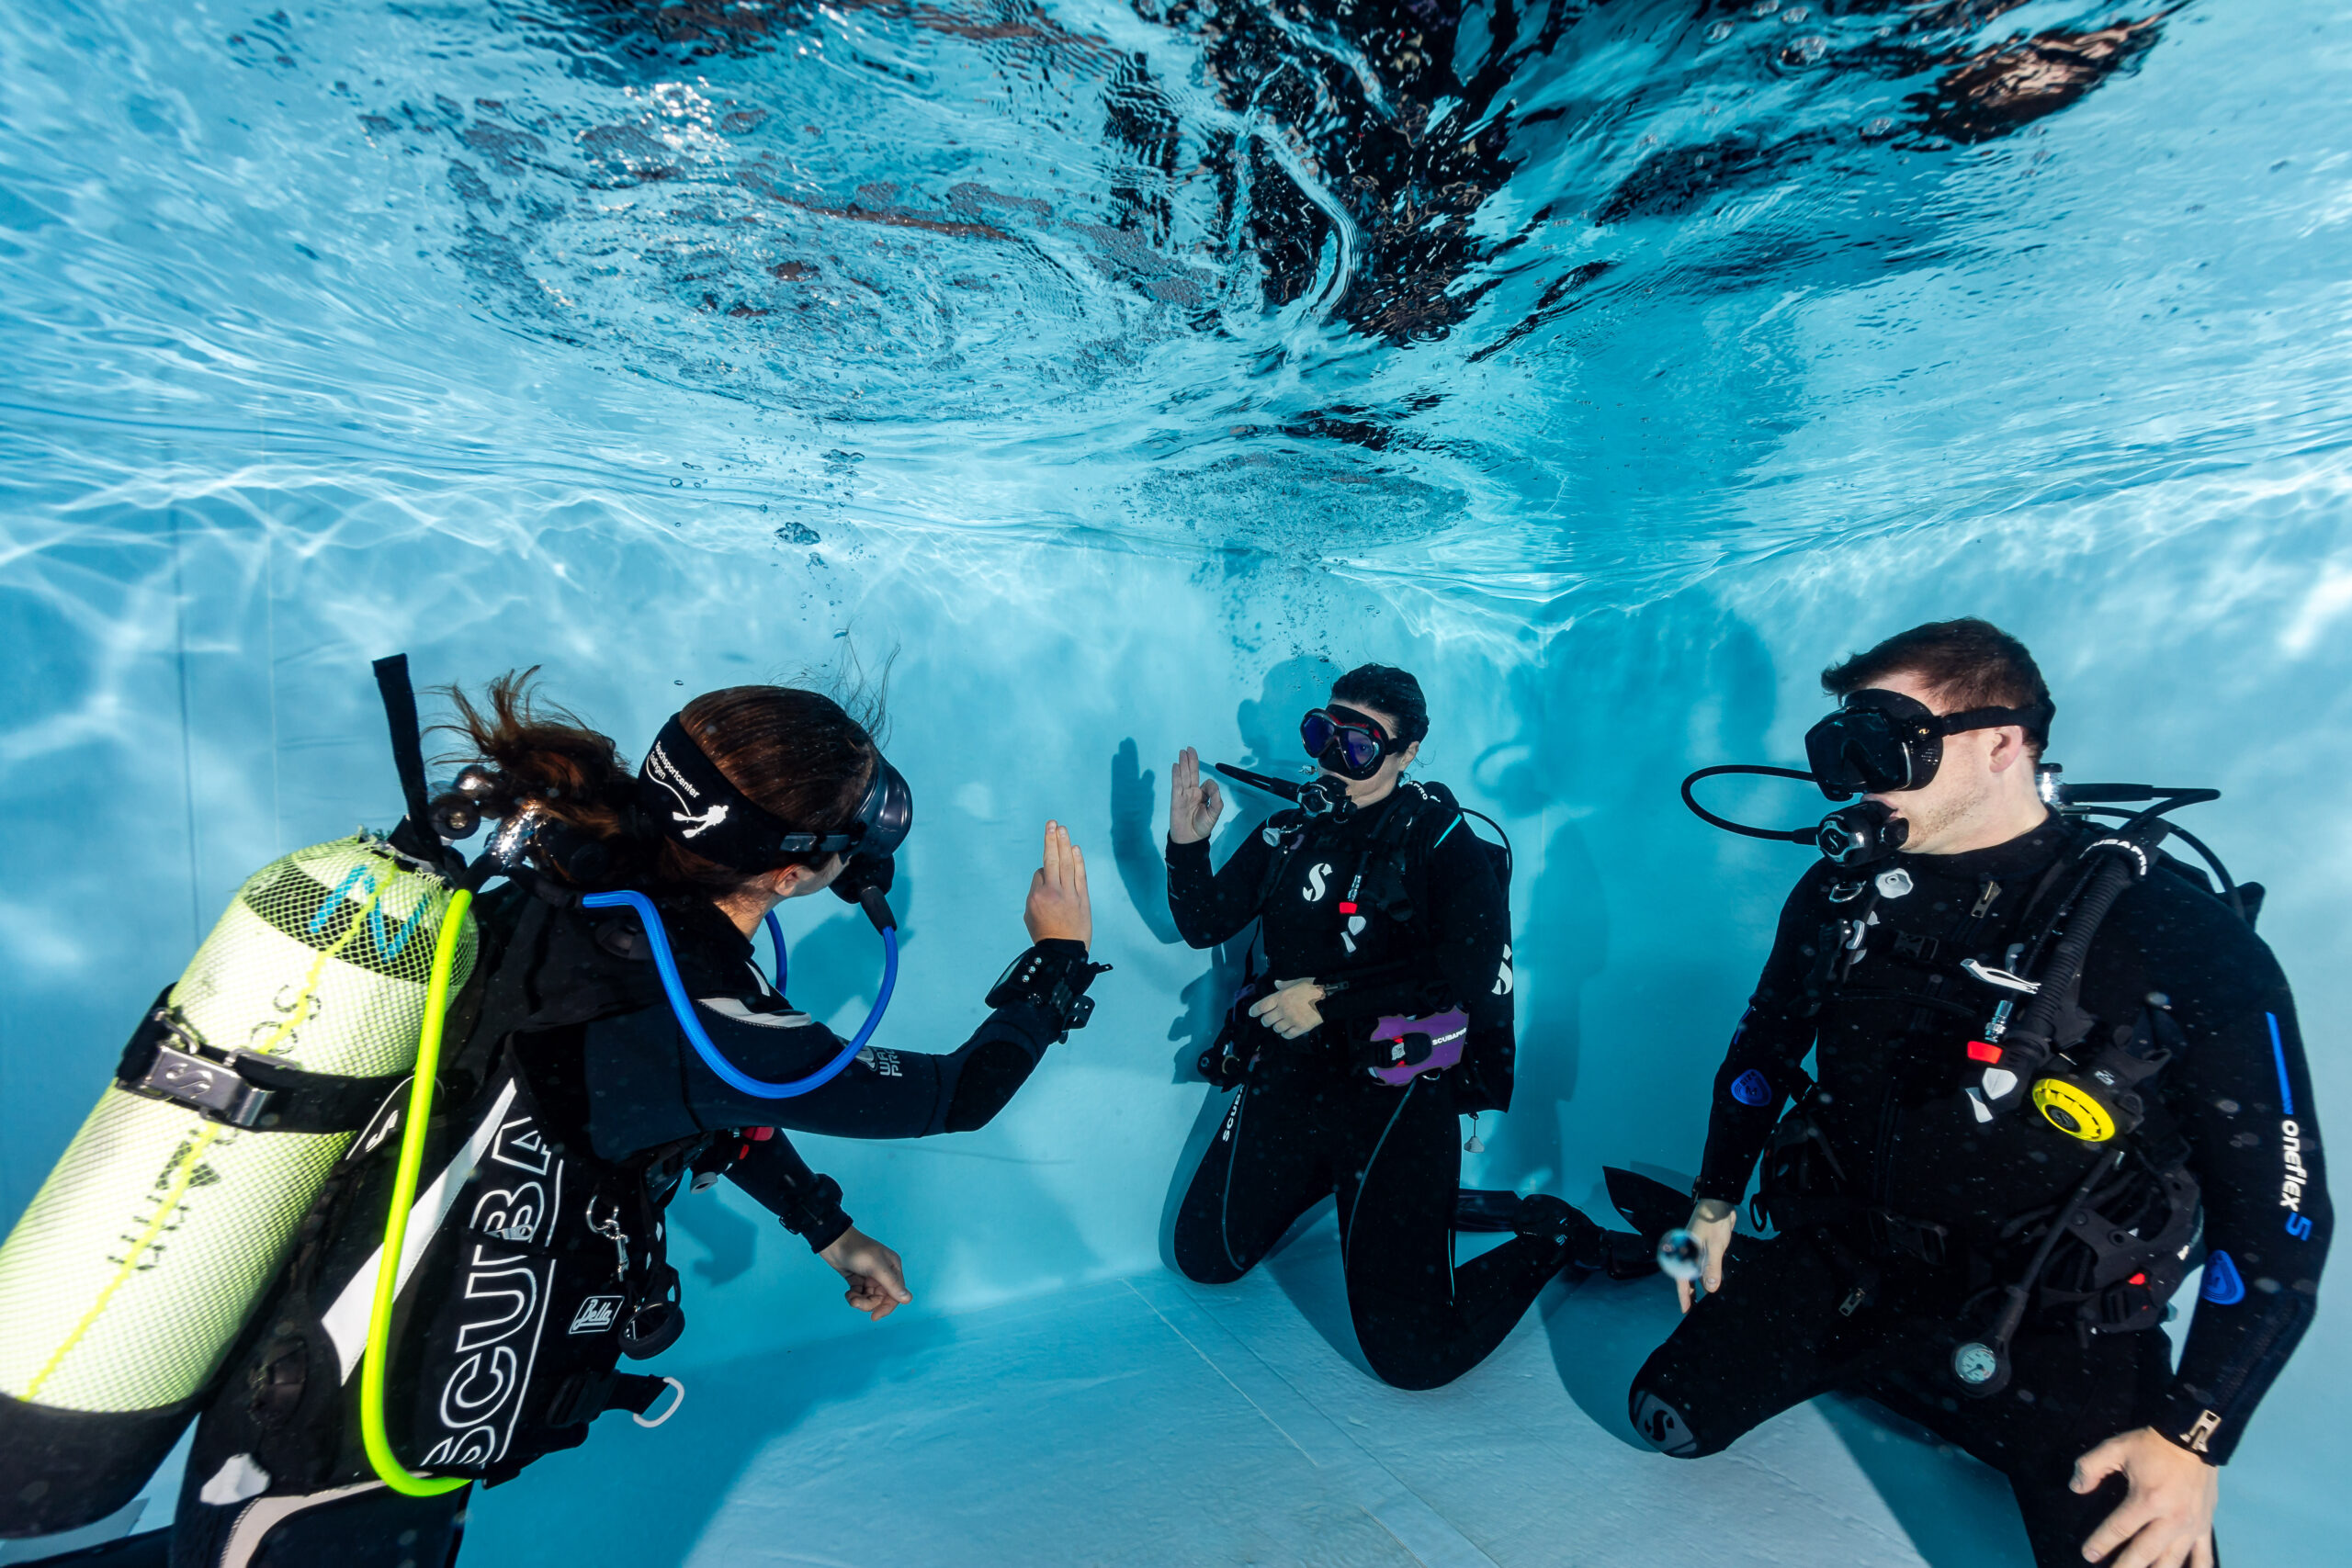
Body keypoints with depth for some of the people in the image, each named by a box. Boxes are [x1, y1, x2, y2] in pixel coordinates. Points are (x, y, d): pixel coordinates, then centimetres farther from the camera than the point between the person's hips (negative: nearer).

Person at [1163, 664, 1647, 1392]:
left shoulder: (1441, 841, -7)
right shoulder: (1289, 834, 8)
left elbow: (1470, 968, -21)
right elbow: (1204, 926, 8)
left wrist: (1331, 997, -18)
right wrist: (1187, 843, -10)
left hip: (1395, 1097, -5)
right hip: (1286, 1083, 6)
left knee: (1414, 1355, -10)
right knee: (1205, 1258, 17)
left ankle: (1549, 1235, 17)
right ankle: (1327, 1171, 38)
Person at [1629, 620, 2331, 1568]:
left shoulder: (2183, 939, -18)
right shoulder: (1838, 896, -5)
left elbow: (2275, 1211, -12)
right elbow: (1762, 1051, 9)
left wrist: (2194, 1439, -15)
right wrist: (1715, 1206, 12)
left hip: (2056, 1328, -3)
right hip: (1841, 1264, 3)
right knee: (1670, 1416, 0)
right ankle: (1877, 1366, 25)